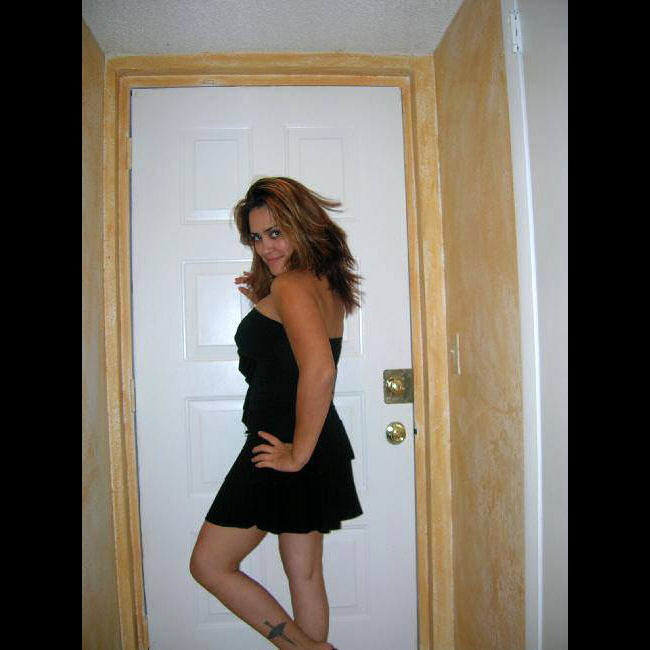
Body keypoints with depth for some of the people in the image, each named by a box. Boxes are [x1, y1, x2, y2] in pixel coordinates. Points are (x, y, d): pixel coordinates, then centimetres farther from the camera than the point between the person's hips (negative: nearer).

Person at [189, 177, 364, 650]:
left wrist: (298, 453, -23)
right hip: (321, 450, 10)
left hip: (280, 444, -10)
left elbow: (318, 369, -32)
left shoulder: (291, 283, -17)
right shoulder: (326, 283, 12)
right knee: (304, 574, 19)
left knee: (210, 565, 6)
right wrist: (264, 306, 15)